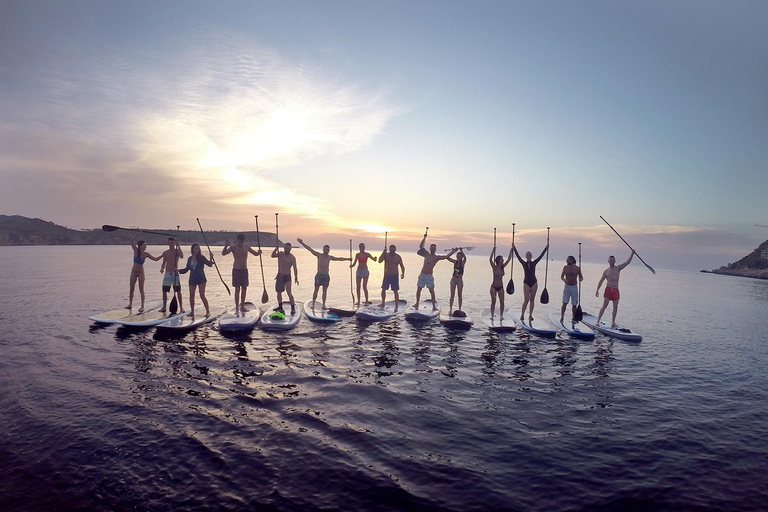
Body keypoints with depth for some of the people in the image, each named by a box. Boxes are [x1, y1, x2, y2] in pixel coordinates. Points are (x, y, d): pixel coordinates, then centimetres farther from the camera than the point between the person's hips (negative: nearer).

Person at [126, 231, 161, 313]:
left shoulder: (146, 254, -6)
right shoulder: (136, 250, -7)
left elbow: (155, 259, -2)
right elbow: (132, 241, -15)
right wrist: (138, 233, -21)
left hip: (141, 272, -1)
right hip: (133, 272, 1)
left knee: (141, 289, -3)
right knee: (131, 289, 10)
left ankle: (142, 306, -3)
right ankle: (130, 304, 22)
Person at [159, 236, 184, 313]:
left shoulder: (177, 251, -1)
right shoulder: (165, 253, 8)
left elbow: (182, 256, -24)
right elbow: (164, 263, 14)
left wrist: (178, 246, -23)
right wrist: (162, 269, -6)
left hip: (175, 273, -3)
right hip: (167, 273, 3)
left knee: (178, 291, -4)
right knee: (164, 291, 5)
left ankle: (181, 307, 1)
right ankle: (164, 307, 18)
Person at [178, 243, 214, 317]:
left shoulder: (201, 258, -3)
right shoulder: (190, 258, 10)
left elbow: (209, 264, -12)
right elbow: (186, 269, 17)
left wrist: (211, 258, -27)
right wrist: (179, 271, 4)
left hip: (201, 279, -5)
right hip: (192, 279, 5)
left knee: (202, 296, -8)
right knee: (191, 295, 7)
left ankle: (208, 311, -1)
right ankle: (192, 312, 18)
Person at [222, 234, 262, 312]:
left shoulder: (247, 247, 4)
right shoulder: (233, 247, -9)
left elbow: (255, 253, 14)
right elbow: (223, 253, -22)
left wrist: (259, 252, -9)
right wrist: (226, 246, -41)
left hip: (245, 270, 5)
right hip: (236, 270, -5)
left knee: (244, 288, 7)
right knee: (237, 289, -6)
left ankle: (242, 306, 17)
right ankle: (237, 307, 0)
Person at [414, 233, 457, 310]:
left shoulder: (437, 257, 2)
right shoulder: (427, 254, 11)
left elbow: (446, 257, -8)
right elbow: (421, 246, 14)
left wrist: (453, 251, -15)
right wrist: (424, 238, 11)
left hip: (429, 276, -3)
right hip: (422, 275, 3)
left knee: (432, 291, -5)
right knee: (418, 290, 6)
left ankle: (434, 306, 2)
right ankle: (417, 304, 17)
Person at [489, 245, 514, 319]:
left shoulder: (502, 267, 2)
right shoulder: (494, 267, -9)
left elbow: (509, 259, 2)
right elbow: (490, 259, -24)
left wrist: (511, 251, -2)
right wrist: (493, 251, -29)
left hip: (501, 287, 4)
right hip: (494, 286, -4)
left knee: (502, 302, 0)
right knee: (493, 301, 0)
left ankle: (501, 315, 7)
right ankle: (492, 315, 8)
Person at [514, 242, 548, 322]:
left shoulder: (534, 263, 6)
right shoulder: (524, 263, 1)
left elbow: (541, 256, 1)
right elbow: (518, 256, -8)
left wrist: (546, 248, -4)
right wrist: (514, 249, -16)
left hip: (534, 283, 2)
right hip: (526, 283, -2)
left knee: (532, 299, 4)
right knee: (526, 300, -8)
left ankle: (530, 315, 11)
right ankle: (522, 315, 1)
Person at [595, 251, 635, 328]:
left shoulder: (618, 268, 9)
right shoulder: (606, 271, 5)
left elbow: (627, 262, 2)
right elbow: (601, 281, 5)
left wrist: (632, 254, -8)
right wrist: (597, 290, -1)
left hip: (616, 290, 3)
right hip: (608, 289, -3)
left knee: (615, 307, 3)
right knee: (604, 306, -9)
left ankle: (613, 322, 13)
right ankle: (598, 321, -8)